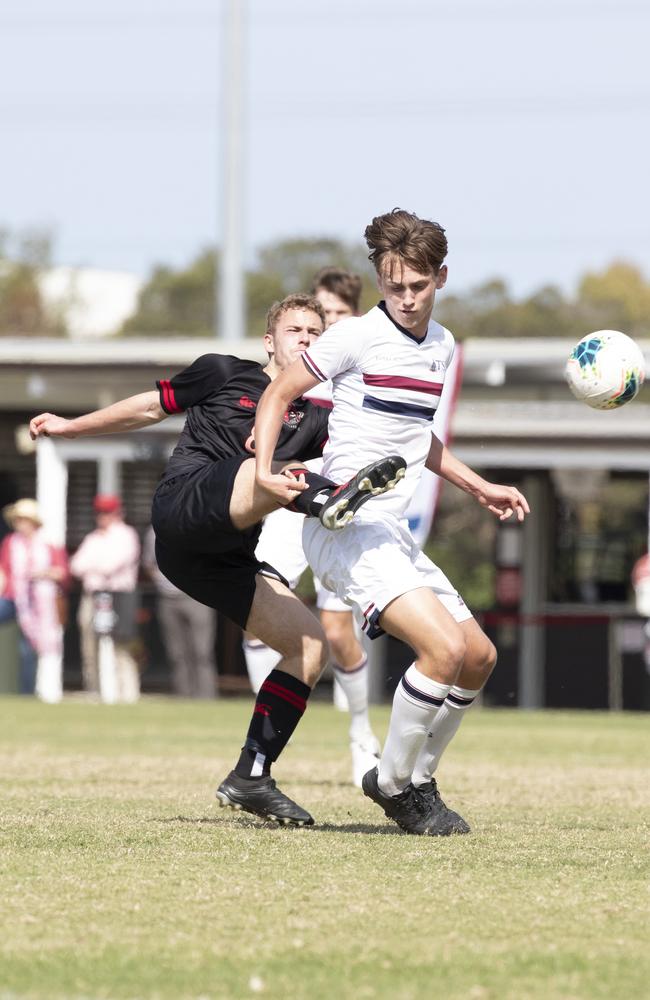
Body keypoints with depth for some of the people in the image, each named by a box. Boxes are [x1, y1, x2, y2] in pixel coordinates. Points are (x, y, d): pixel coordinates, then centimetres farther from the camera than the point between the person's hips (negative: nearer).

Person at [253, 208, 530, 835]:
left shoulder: (441, 347, 14)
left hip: (391, 533, 9)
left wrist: (479, 488, 25)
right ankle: (395, 784, -6)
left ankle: (415, 778, 24)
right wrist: (263, 469, -14)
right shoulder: (357, 337, -8)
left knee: (480, 658, 9)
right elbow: (278, 394, -2)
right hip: (344, 522, -9)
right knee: (444, 647, -23)